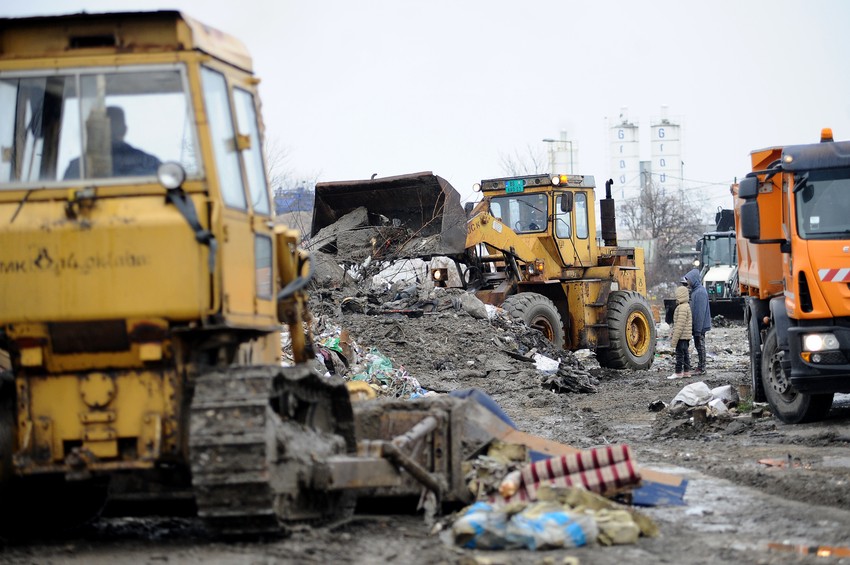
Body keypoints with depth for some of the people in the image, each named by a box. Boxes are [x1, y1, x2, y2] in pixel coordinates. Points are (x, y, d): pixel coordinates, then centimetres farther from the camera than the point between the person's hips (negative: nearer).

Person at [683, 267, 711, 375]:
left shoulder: (700, 292, -18)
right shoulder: (695, 291, 12)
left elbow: (700, 312, -21)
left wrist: (698, 329, -22)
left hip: (700, 325, -9)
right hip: (697, 326, 9)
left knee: (700, 346, -3)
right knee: (698, 346, 13)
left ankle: (701, 369, 2)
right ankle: (700, 368, 18)